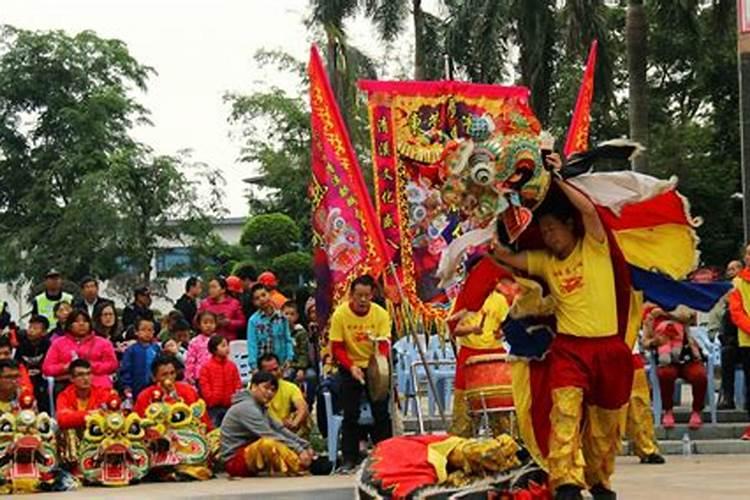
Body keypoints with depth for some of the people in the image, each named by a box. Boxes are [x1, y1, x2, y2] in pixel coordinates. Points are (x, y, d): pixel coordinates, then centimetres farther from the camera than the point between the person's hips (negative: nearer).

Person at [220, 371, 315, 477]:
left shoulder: (260, 408, 14)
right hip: (235, 462, -11)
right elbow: (271, 436, -24)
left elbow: (280, 430, 8)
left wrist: (305, 446, -2)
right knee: (268, 443, -36)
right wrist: (299, 450, -24)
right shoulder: (247, 407, -16)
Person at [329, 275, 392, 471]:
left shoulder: (381, 314, -11)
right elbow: (337, 347, -12)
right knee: (350, 414, -4)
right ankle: (349, 459, 3)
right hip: (350, 368, -1)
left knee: (381, 412, 0)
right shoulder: (340, 314, -15)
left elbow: (385, 344, -13)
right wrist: (351, 366, -26)